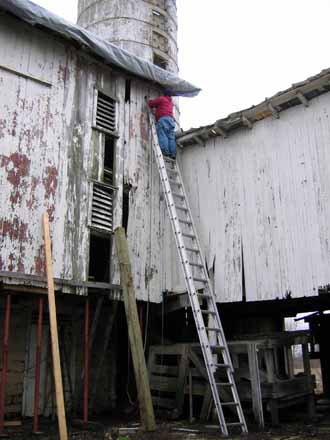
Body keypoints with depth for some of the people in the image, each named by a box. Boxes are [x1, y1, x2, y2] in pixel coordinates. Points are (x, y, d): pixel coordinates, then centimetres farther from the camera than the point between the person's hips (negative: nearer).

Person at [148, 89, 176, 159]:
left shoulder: (161, 99, 10)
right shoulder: (170, 102, 30)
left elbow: (151, 103, 15)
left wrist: (150, 100, 35)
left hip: (163, 118, -7)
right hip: (171, 119, 7)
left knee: (162, 135, -16)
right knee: (171, 137, -1)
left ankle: (165, 150, -33)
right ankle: (173, 153, -12)